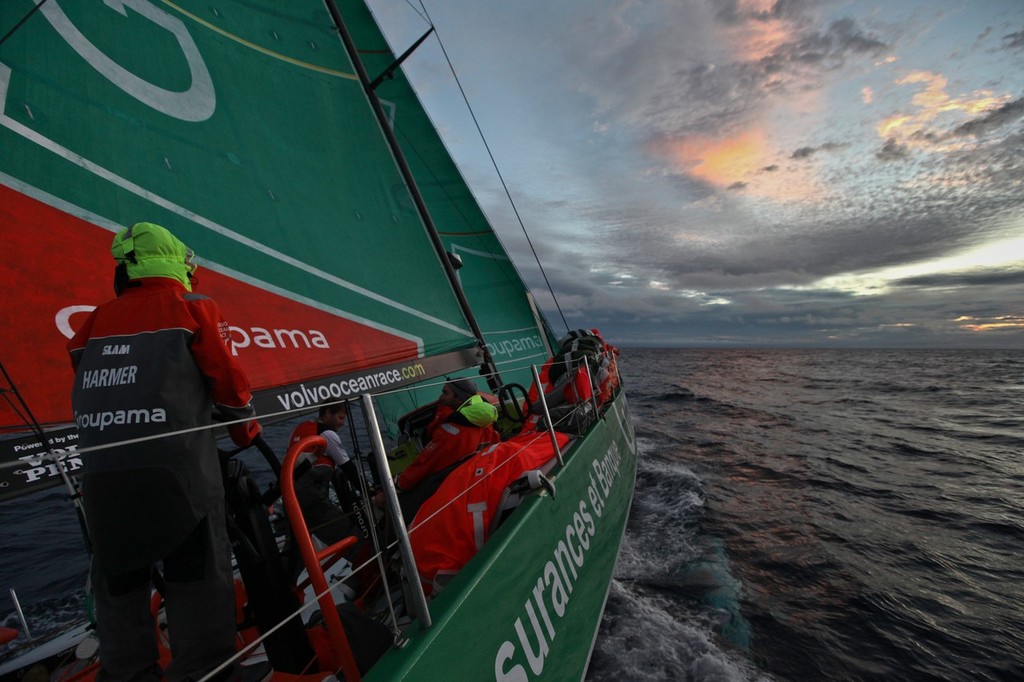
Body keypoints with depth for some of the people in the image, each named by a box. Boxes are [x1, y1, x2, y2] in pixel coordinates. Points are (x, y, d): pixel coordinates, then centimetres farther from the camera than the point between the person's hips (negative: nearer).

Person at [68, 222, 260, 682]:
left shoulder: (97, 320, 14)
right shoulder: (193, 308, 0)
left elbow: (85, 391, 18)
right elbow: (228, 381, -2)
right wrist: (247, 432, 14)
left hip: (102, 473, 5)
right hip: (178, 468, -4)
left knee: (117, 582, 20)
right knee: (196, 576, 8)